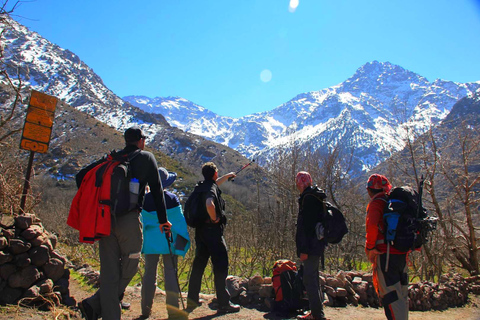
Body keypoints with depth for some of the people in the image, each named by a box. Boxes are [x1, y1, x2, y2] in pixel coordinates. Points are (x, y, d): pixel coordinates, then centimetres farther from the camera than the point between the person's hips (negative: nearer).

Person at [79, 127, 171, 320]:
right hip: (129, 219, -5)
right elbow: (157, 190, 4)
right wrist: (163, 219, 8)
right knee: (128, 269, 9)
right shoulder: (146, 158, 7)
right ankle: (95, 304, 4)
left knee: (109, 272, 8)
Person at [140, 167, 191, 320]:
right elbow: (179, 221, -5)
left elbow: (141, 221, 4)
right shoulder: (172, 199, -6)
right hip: (168, 241, -2)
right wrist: (181, 242, 1)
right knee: (171, 273, 3)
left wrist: (140, 241, 15)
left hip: (150, 241, 2)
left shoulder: (145, 199, -2)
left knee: (149, 273, 10)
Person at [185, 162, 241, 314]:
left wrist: (227, 176, 50)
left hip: (201, 230, 9)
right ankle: (224, 303, 4)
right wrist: (215, 219, -19)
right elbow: (209, 204, -36)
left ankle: (192, 300, 21)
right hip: (213, 230, -9)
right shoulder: (211, 188, -15)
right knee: (220, 267, -1)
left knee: (198, 265, 14)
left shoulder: (203, 186, 13)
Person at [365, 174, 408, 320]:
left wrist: (370, 248, -14)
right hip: (402, 253, 8)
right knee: (401, 293, 16)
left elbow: (371, 226, -24)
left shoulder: (376, 203, -8)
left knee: (390, 294, -6)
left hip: (385, 254, -8)